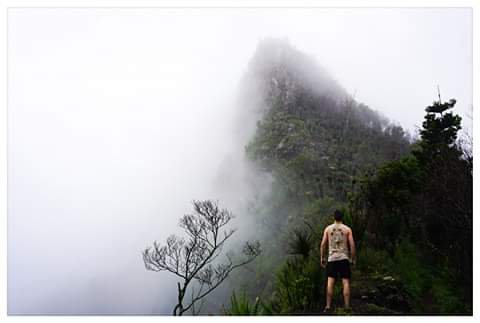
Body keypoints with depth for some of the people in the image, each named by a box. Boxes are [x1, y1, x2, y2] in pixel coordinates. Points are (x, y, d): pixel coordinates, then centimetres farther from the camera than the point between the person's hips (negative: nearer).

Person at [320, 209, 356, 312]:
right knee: (346, 282, 0)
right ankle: (347, 306, -2)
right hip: (344, 258, -1)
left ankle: (328, 306, 0)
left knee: (330, 282, 0)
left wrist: (322, 257, 10)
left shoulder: (328, 228, 6)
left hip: (332, 258, 1)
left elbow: (323, 244, 2)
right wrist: (353, 258, 6)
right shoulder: (347, 229, 3)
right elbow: (352, 245, -2)